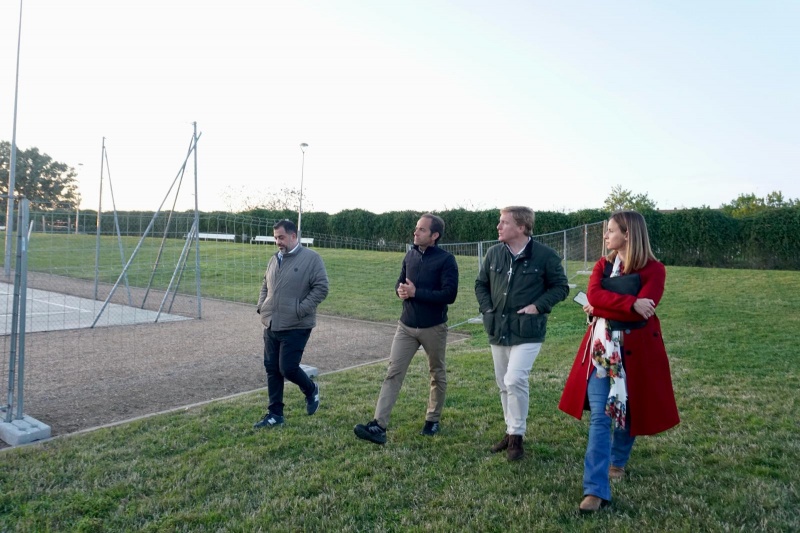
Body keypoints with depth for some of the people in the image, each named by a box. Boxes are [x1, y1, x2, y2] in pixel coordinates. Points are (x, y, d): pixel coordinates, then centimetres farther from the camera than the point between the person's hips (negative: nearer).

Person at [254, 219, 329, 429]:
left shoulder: (311, 258, -9)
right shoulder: (274, 259, 12)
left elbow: (321, 288, -13)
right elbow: (265, 286, 24)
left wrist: (300, 310, -17)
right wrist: (261, 307, 8)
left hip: (296, 327, -7)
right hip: (271, 327, 7)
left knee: (288, 368, -7)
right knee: (272, 369, 9)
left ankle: (311, 390, 24)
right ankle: (275, 414, 21)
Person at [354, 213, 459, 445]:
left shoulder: (446, 259, -12)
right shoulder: (410, 255, 5)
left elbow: (449, 295, -19)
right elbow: (400, 282, 15)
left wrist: (416, 292, -22)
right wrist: (401, 290, -10)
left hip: (434, 328, -4)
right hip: (406, 325, 5)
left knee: (437, 375, 13)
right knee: (393, 372, -3)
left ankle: (433, 420, 31)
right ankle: (379, 425, -5)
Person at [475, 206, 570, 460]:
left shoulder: (545, 255, -9)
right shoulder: (494, 253, 3)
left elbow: (561, 287, -1)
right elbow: (481, 284, 14)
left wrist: (537, 306, -13)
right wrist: (487, 309, 0)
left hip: (527, 332, -5)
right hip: (498, 331, 5)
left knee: (515, 380, -17)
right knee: (504, 384, 13)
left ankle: (517, 435, 3)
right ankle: (511, 432, 31)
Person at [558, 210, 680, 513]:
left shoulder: (654, 270, -6)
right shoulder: (603, 265, 7)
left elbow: (643, 310, -19)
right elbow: (593, 295, -11)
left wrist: (601, 308, -14)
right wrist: (630, 303, -22)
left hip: (637, 349, -2)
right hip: (602, 348, 2)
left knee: (629, 411, 14)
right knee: (599, 417, -4)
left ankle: (617, 461, 41)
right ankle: (596, 490, -3)